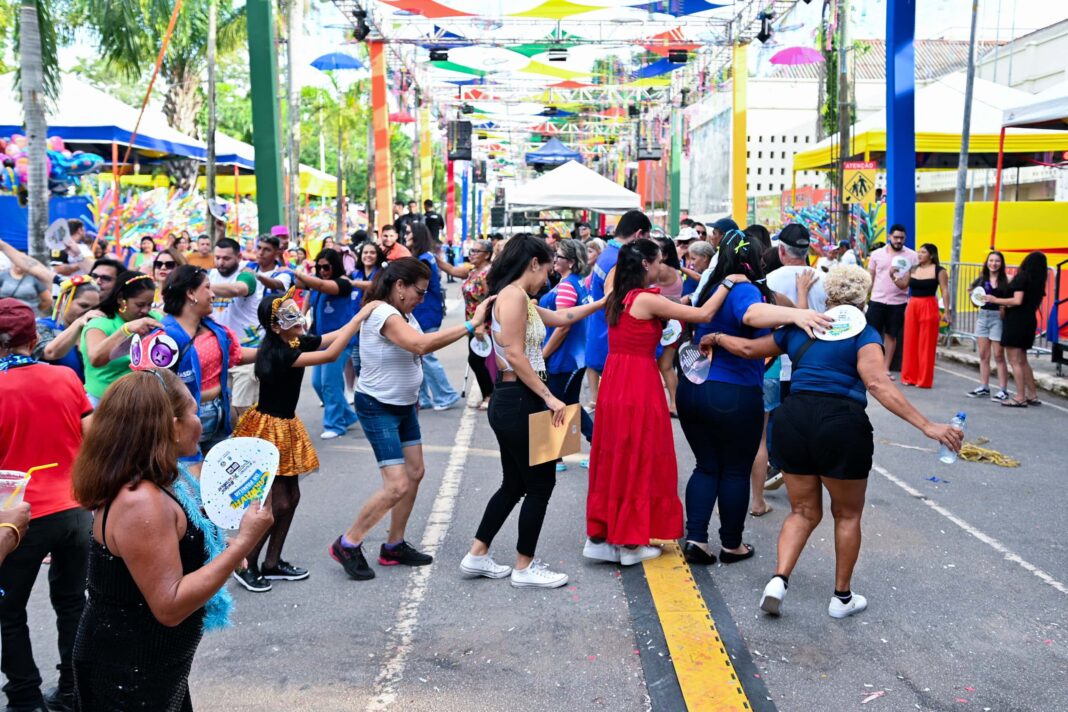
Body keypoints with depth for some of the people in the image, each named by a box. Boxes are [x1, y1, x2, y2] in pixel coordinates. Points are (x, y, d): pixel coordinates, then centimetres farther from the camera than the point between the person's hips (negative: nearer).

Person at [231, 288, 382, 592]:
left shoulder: (297, 342, -1)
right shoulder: (277, 353, -25)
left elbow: (335, 336, 3)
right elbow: (331, 354, -33)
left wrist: (366, 313, -9)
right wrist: (362, 314, -31)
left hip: (285, 426, 9)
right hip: (268, 430, -9)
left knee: (291, 497, 11)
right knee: (278, 503, -5)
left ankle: (272, 563, 23)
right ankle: (246, 565, 11)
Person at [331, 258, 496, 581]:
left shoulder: (403, 314, 6)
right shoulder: (381, 314, -25)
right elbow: (420, 344, -39)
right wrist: (470, 324, -39)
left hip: (404, 405, 10)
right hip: (378, 407, -10)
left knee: (415, 473, 11)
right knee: (397, 485, -12)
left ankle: (394, 546, 24)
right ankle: (347, 544, 5)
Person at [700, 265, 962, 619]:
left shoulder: (799, 329, 14)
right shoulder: (863, 334, -1)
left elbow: (747, 348, 22)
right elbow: (879, 385, -16)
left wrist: (716, 338, 42)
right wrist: (927, 426, -20)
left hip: (793, 419, 4)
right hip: (840, 424, -4)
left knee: (803, 511, 18)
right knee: (848, 514, 16)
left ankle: (779, 580, -1)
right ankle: (842, 597, 25)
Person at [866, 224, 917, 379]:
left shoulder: (911, 256, 1)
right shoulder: (877, 254, 5)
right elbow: (870, 278, 9)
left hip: (898, 302, 0)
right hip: (877, 300, 1)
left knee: (891, 335, 7)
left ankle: (885, 368, 16)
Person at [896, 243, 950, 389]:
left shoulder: (939, 271, -4)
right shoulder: (913, 269, 11)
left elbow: (945, 291, -6)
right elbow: (903, 285, 11)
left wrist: (947, 311, -10)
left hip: (929, 307, -5)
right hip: (912, 306, 5)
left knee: (926, 344, 0)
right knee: (910, 342, 8)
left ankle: (924, 379, 7)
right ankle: (909, 377, 17)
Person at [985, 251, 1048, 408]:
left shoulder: (1022, 277, -12)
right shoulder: (1038, 282, 11)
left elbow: (1018, 301, -20)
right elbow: (1036, 304, 17)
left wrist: (996, 300, -9)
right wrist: (1007, 306, 23)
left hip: (1016, 321, -8)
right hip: (1030, 321, 8)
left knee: (1015, 361, -3)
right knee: (1022, 360, 18)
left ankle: (1020, 398, -4)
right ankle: (1032, 396, 21)